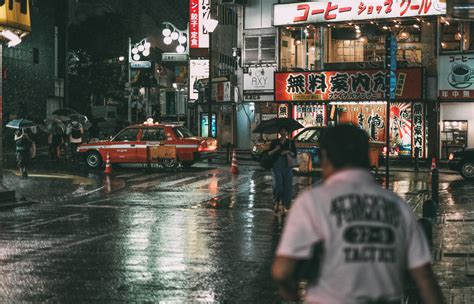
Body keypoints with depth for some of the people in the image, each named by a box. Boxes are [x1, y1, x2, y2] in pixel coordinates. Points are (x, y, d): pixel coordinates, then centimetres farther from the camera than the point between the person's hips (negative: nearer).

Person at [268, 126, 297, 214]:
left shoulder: (291, 142, 9)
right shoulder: (275, 142, 8)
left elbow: (294, 154, 6)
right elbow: (269, 153, 5)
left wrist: (288, 152, -13)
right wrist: (275, 149, -12)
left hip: (287, 166, 1)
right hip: (277, 165, -1)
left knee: (287, 186, -2)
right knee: (277, 184, -14)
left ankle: (285, 205, 6)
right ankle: (276, 202, 3)